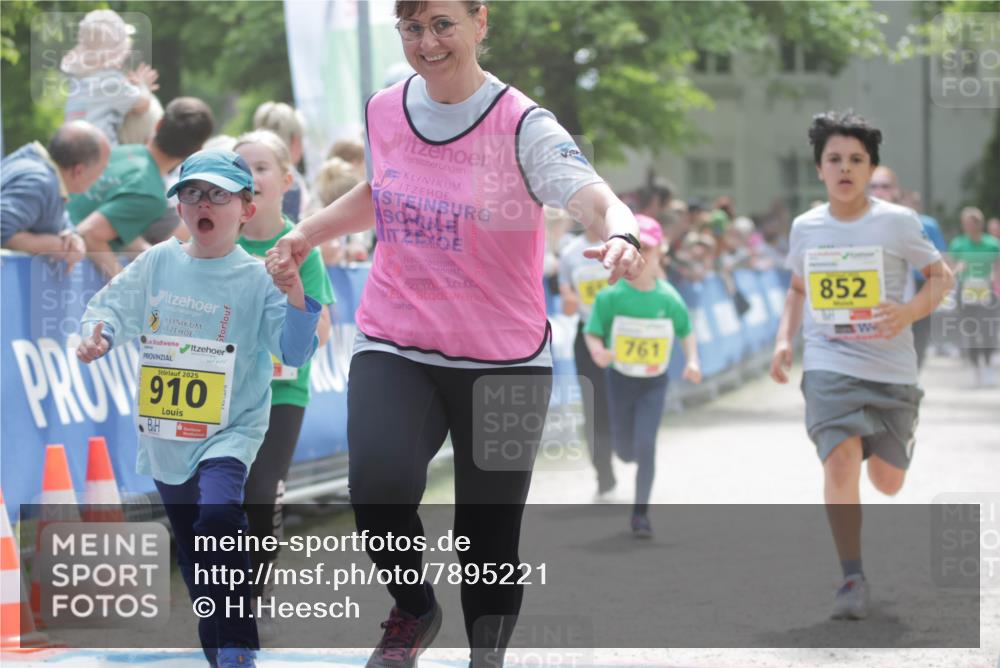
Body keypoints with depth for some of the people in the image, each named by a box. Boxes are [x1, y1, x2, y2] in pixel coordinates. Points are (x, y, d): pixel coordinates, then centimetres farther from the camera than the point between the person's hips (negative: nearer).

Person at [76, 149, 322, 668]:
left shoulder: (256, 278, -9)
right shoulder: (158, 263, 1)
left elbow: (294, 353, -14)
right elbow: (112, 307, 10)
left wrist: (294, 293, -28)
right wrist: (98, 334, -11)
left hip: (229, 431, -5)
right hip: (165, 435, 5)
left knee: (219, 515, -30)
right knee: (190, 547, 17)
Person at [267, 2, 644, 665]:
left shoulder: (521, 126, -13)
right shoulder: (385, 111, 2)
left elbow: (593, 196, -31)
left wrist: (622, 233, -53)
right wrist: (308, 233, 14)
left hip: (504, 361, -2)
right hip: (393, 348, 2)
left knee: (490, 538, 5)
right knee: (380, 485, -25)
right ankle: (414, 608, 4)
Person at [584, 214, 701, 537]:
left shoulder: (668, 298, -9)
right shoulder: (611, 296, -12)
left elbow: (686, 332, 5)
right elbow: (593, 333, -8)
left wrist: (692, 361, -9)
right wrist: (598, 351, -29)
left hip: (654, 382, -1)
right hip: (620, 379, 1)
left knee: (645, 444, -14)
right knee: (625, 449, 10)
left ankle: (640, 513, -2)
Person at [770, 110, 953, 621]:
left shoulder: (898, 223, -5)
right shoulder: (805, 228, 4)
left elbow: (941, 276, 3)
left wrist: (909, 313, -16)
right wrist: (784, 339, 6)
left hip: (892, 368, 0)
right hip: (829, 365, 0)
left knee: (887, 482, 10)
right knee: (840, 463, -21)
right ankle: (852, 578, -13)